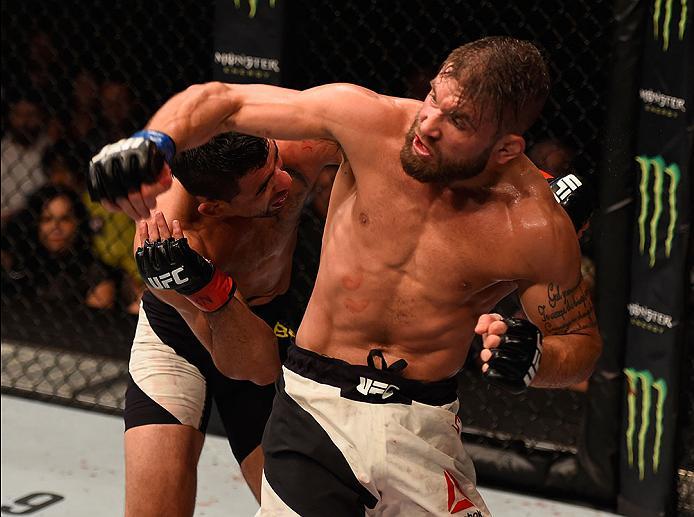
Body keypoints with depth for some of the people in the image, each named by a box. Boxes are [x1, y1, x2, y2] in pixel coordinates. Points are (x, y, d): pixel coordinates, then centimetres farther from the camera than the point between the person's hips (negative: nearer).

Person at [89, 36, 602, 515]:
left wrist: (532, 358, -22)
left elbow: (583, 342, 1)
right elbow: (221, 100, -2)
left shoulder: (537, 227, -14)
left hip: (423, 430, 0)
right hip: (315, 409, 0)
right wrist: (154, 143, -21)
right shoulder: (369, 119, -12)